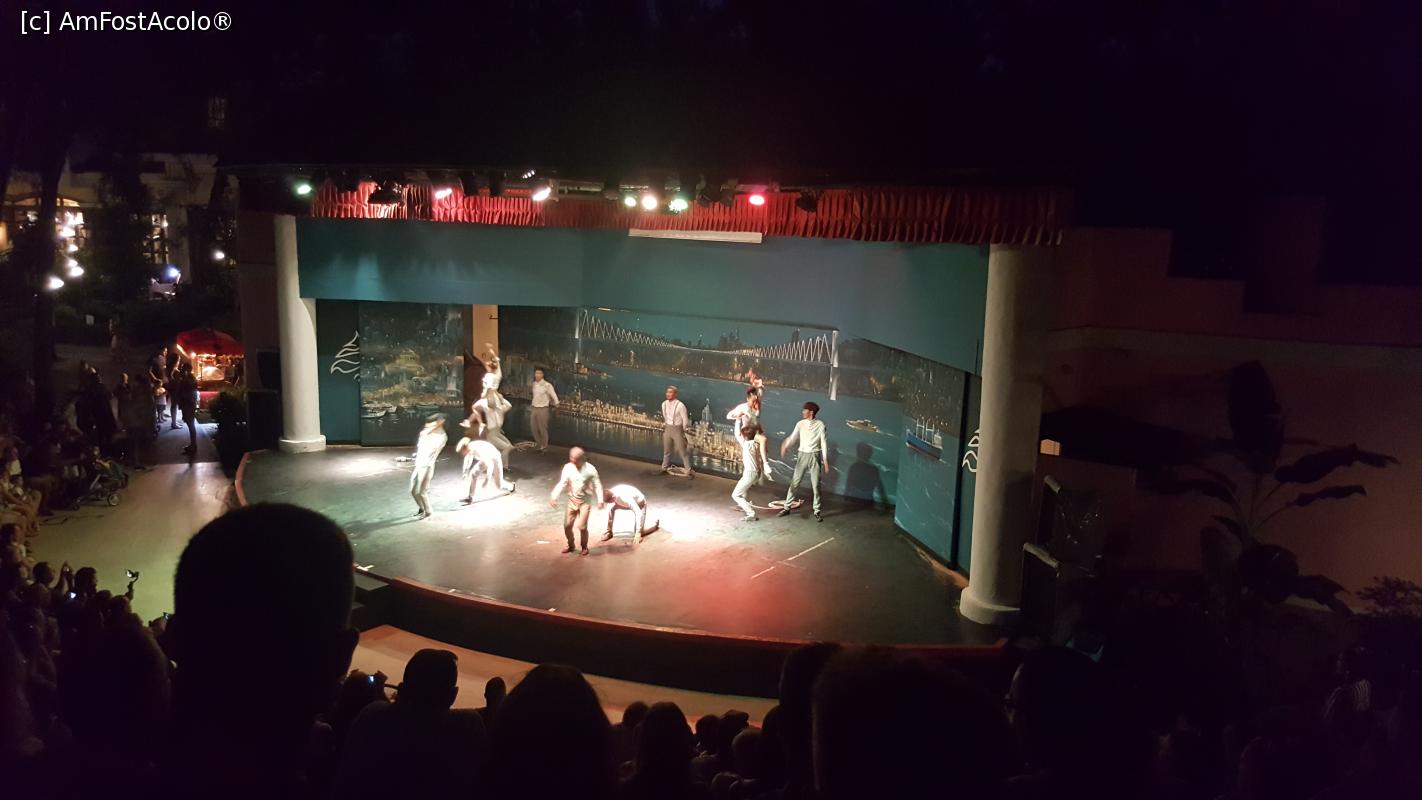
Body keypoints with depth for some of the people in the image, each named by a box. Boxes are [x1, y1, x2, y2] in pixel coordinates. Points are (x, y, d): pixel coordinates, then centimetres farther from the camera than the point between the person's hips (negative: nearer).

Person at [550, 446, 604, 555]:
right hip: (572, 501, 4)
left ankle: (584, 547, 17)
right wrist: (554, 496, -13)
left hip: (585, 502, -3)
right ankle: (571, 546, 32)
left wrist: (600, 500, -16)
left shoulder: (590, 469, -17)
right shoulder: (568, 467, -9)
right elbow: (562, 483, -3)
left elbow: (597, 485, -10)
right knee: (567, 526, 6)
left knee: (582, 527, -9)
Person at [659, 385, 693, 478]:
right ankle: (664, 468, 34)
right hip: (667, 429, 5)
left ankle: (689, 471, 6)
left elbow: (685, 420, -11)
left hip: (677, 429, -5)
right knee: (666, 450, 18)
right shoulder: (664, 404, -2)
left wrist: (684, 431, -4)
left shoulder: (680, 405, -19)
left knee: (682, 451, -1)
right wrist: (664, 425, 16)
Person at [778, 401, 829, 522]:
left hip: (814, 456, -2)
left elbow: (823, 442, -5)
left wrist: (825, 459, -11)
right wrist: (785, 445, -28)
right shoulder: (800, 424, 2)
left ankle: (817, 512, 10)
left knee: (816, 485, 1)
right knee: (794, 482, 3)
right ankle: (787, 507, 11)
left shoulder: (820, 425, -4)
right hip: (802, 455, 2)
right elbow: (793, 437, -8)